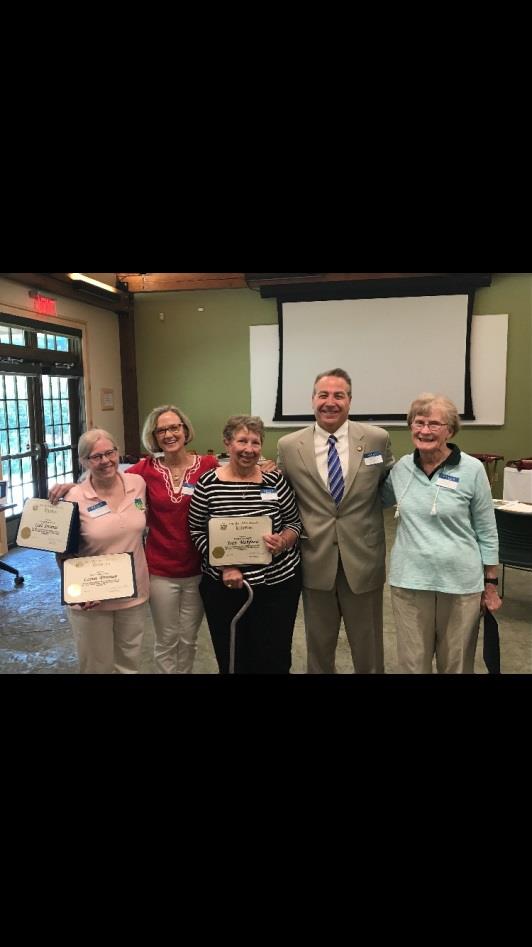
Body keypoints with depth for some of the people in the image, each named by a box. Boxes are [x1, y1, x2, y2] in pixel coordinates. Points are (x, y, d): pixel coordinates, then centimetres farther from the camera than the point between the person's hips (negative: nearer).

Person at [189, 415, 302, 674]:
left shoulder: (275, 480, -4)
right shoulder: (208, 483, -5)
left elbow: (294, 522, 5)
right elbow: (196, 531, -2)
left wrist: (283, 541, -17)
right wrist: (224, 566, -14)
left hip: (278, 583, 0)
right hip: (223, 586, 0)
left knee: (275, 660, 8)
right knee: (231, 659, 14)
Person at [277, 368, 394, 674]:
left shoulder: (377, 439, -5)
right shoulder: (288, 446, -3)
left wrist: (366, 511, -2)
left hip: (363, 560, 0)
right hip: (315, 561, 1)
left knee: (368, 650, 16)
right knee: (318, 647, 19)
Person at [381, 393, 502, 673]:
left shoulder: (472, 469, -8)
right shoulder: (402, 467, 1)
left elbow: (487, 532, -2)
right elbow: (383, 500, 20)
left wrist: (490, 585, 0)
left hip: (461, 583, -2)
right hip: (409, 581, 2)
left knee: (456, 665, 15)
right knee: (412, 664, 13)